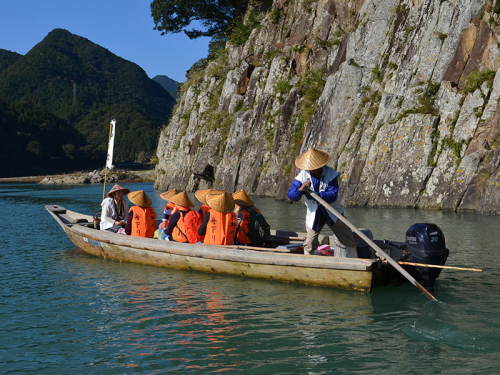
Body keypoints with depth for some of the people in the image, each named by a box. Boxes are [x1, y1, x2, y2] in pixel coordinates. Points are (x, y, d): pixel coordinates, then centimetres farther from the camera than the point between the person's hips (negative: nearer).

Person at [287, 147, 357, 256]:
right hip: (313, 214, 1)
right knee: (309, 244, -4)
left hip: (332, 213, 0)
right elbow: (291, 195, -17)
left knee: (349, 240, 4)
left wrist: (317, 195, -39)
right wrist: (300, 190, -38)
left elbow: (333, 195, -24)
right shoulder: (302, 176, -11)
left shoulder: (331, 173, -16)